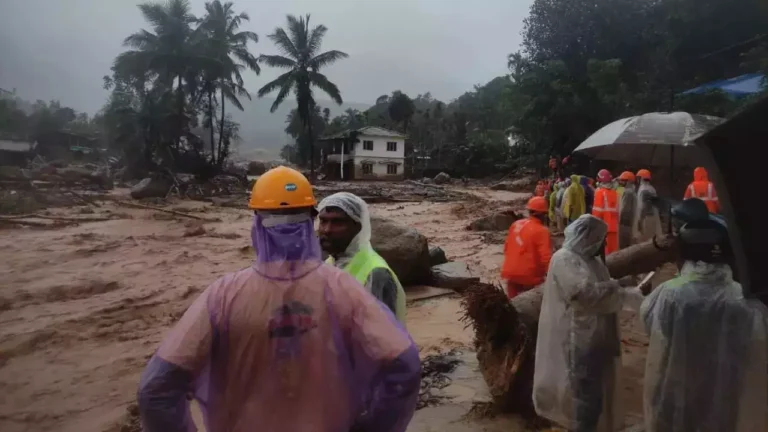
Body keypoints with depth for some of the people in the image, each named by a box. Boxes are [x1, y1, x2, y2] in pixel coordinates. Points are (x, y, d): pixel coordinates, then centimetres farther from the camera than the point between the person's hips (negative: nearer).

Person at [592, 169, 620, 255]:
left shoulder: (600, 192, -10)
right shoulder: (615, 193, 6)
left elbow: (597, 211, -13)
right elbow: (617, 210, 11)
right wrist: (617, 222, 20)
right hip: (613, 226, 6)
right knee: (613, 249, 11)